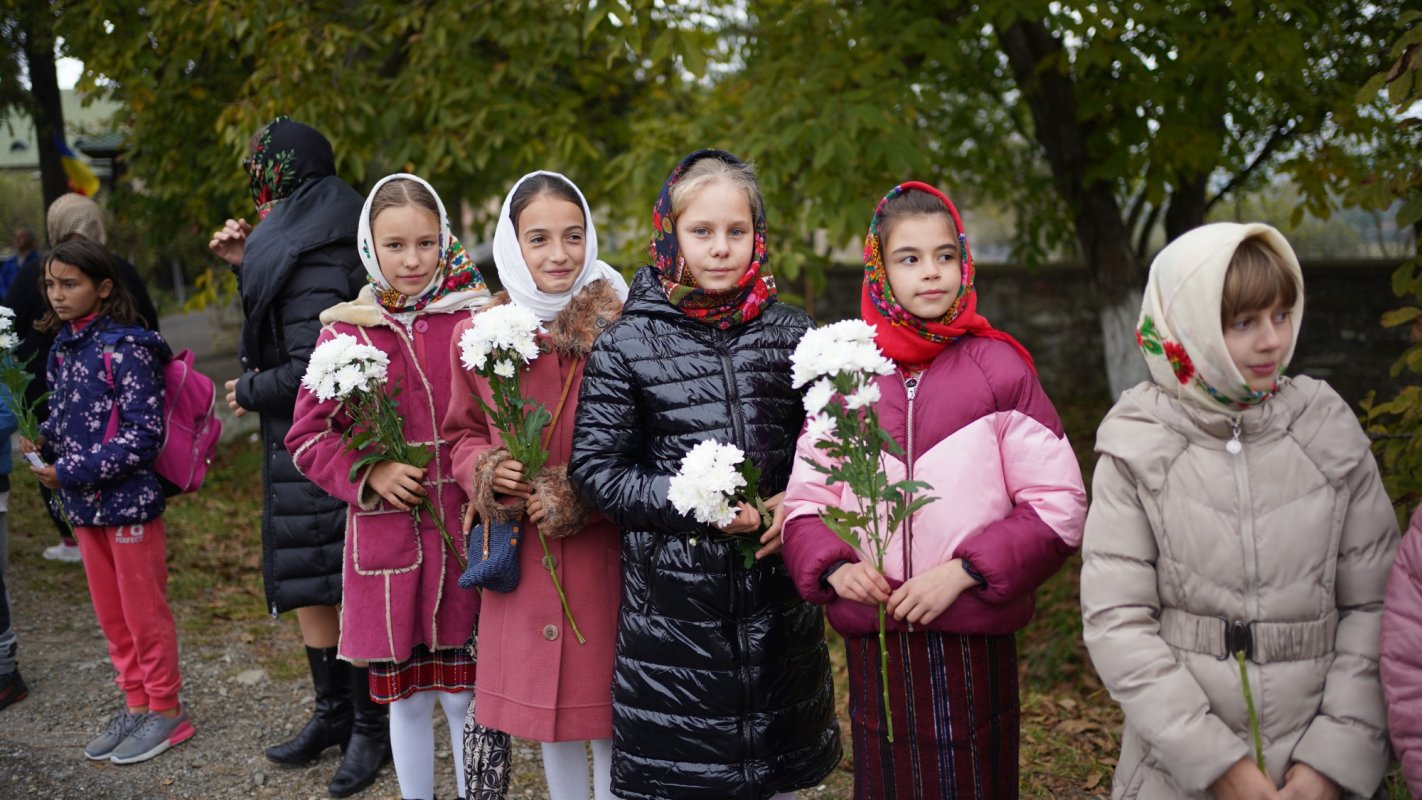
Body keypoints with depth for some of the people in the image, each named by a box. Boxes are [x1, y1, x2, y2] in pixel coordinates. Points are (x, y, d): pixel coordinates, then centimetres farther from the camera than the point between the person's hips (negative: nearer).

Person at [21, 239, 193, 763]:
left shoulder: (124, 348, -16)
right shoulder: (63, 347, 7)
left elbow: (143, 434, -20)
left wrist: (71, 473, -20)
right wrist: (44, 441, -4)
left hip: (129, 499, -8)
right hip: (85, 504, 8)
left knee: (144, 611, 4)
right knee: (110, 612, 16)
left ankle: (166, 710, 19)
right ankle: (137, 704, 30)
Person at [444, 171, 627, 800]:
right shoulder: (478, 335, 0)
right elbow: (464, 434, 12)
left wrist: (575, 497, -15)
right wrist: (487, 472, -9)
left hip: (604, 553, -3)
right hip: (521, 554, 3)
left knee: (607, 708, 4)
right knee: (544, 698, 17)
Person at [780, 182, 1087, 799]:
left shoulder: (998, 368, -3)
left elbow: (1059, 507, -5)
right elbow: (805, 498, 8)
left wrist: (963, 571, -14)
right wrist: (833, 567, -10)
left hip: (973, 641, -2)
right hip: (873, 643, 2)